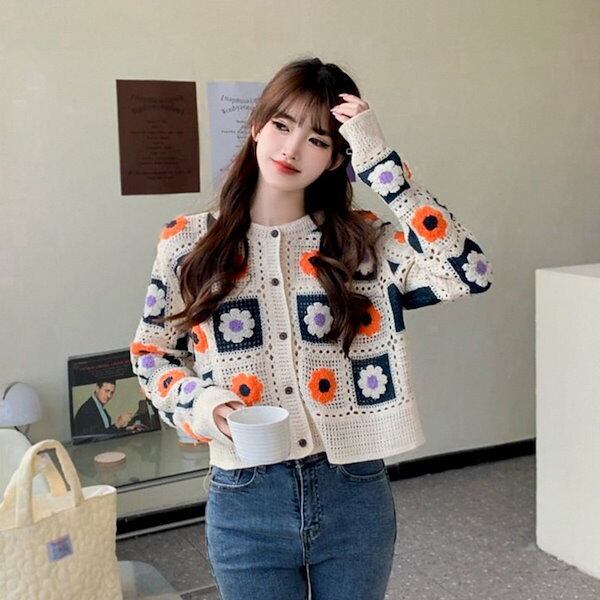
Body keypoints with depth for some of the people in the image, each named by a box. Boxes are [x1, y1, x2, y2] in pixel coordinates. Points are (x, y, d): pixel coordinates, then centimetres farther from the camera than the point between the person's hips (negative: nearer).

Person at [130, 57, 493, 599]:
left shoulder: (362, 242, -3)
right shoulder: (188, 243, -1)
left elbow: (469, 273, -19)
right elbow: (151, 353, 9)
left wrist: (379, 160, -18)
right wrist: (197, 402, -12)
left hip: (355, 496, 1)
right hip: (247, 502, 0)